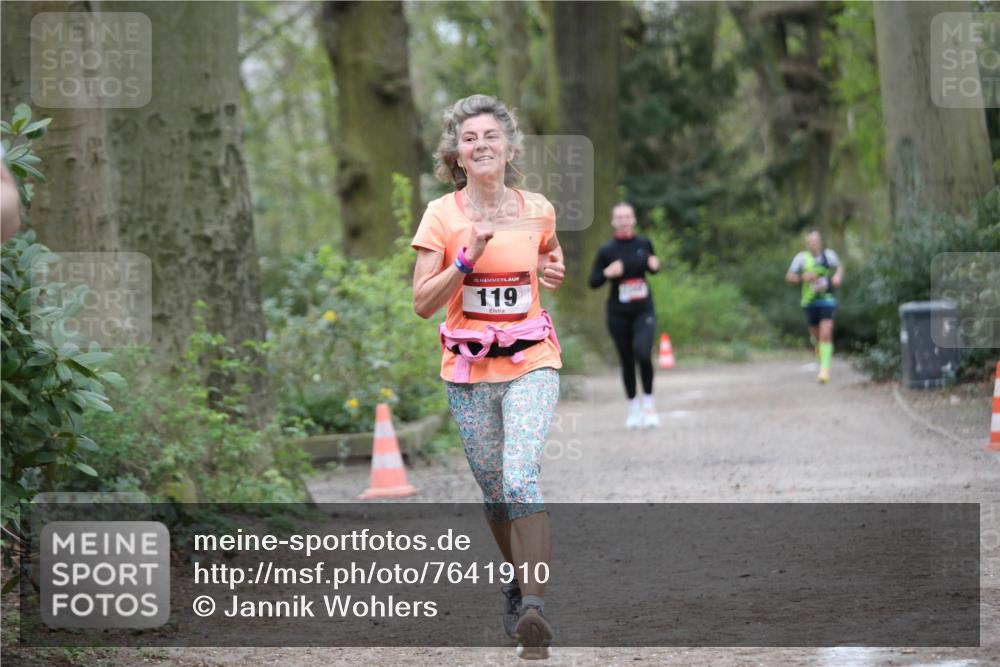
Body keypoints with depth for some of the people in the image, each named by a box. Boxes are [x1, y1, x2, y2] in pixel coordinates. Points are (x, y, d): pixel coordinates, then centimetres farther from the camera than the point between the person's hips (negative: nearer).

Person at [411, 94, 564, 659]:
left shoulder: (537, 210, 2)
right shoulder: (442, 215, -3)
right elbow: (423, 303, -6)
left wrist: (555, 273, 0)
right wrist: (468, 257, -19)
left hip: (531, 363, -1)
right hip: (469, 369, 1)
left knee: (521, 476, -21)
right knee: (495, 492, 9)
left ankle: (535, 605, -26)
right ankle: (518, 585, 35)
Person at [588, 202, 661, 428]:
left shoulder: (643, 243, 2)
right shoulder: (607, 250, -4)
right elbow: (593, 282, -1)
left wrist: (654, 265, -4)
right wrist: (607, 273, -20)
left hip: (644, 310, 0)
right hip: (618, 314, 0)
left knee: (643, 353, -22)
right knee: (626, 361, 6)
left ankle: (648, 403, -5)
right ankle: (633, 407, 25)